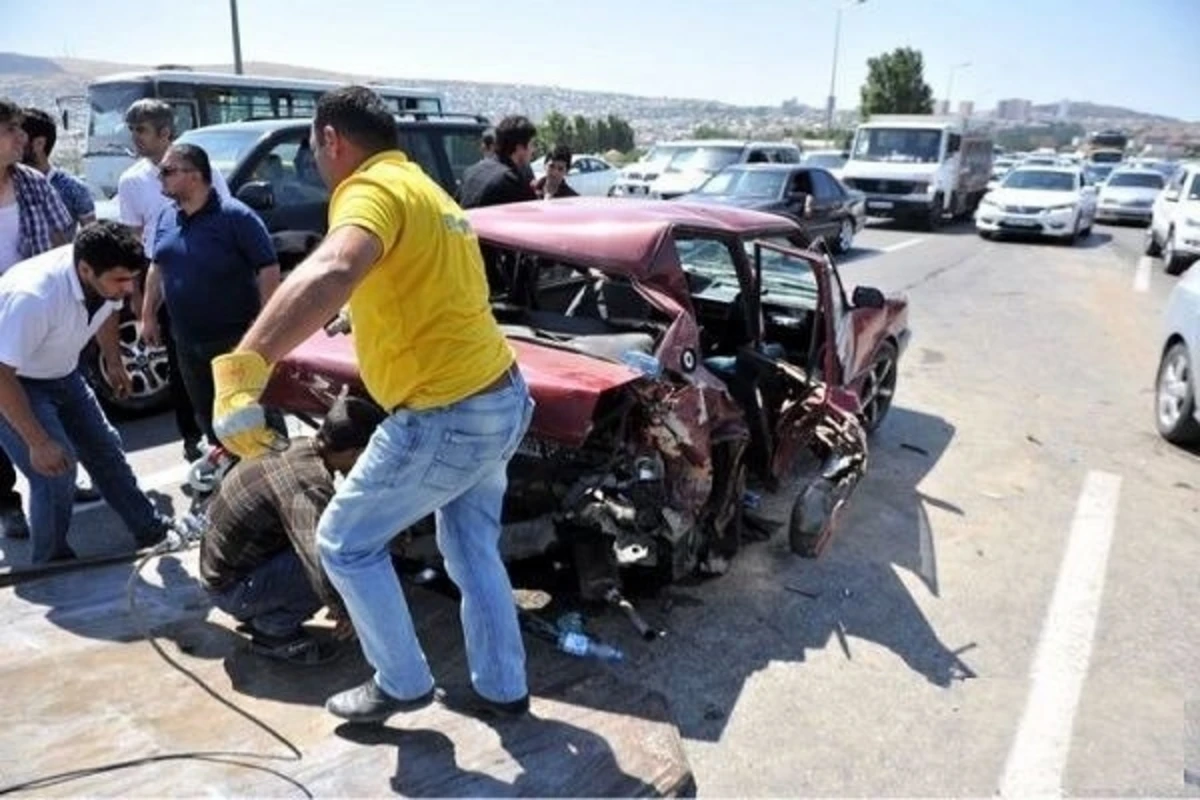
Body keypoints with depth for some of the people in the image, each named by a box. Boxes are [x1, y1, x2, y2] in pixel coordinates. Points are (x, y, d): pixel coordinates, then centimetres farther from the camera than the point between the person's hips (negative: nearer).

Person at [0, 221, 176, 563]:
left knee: (105, 449, 10)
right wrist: (38, 442, -30)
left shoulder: (103, 277, -19)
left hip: (61, 375, 7)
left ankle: (151, 530, 24)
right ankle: (52, 565, 7)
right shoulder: (33, 296, -39)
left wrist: (113, 361, 16)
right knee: (56, 471, -14)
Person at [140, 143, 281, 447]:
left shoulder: (235, 216, -15)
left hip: (235, 338, -7)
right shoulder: (167, 219, 7)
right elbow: (158, 267, 20)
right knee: (206, 411, 18)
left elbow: (268, 268, -17)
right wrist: (148, 314, 18)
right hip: (188, 341, 8)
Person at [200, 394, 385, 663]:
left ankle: (259, 614, 12)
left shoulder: (299, 449, -3)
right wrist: (344, 611, -20)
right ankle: (273, 629, -2)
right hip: (232, 587, -9)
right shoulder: (309, 486, -30)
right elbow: (324, 571, -38)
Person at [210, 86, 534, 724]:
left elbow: (332, 271, -37)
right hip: (501, 399, 10)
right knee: (472, 549, 24)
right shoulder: (425, 189, 17)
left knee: (346, 543, 11)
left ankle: (401, 683, 24)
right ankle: (502, 688, 35)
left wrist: (242, 369, -46)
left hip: (445, 419, -10)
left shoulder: (372, 189, -14)